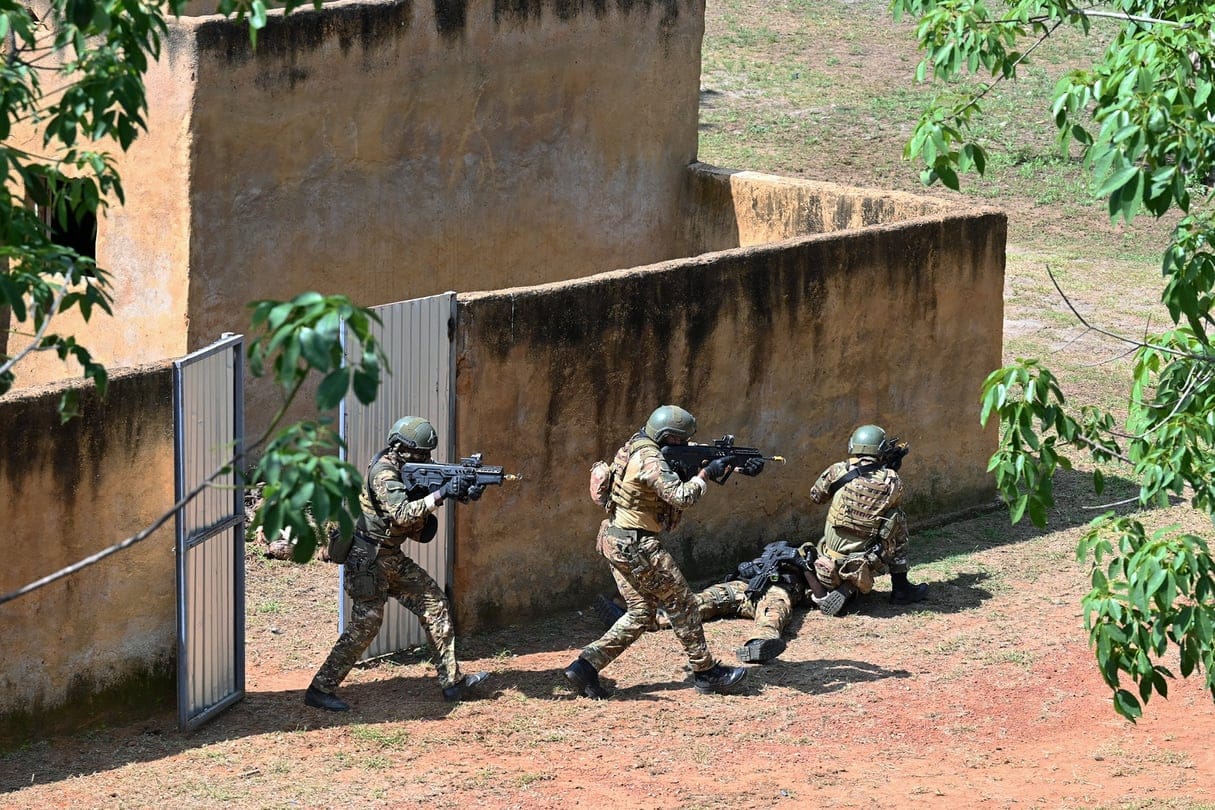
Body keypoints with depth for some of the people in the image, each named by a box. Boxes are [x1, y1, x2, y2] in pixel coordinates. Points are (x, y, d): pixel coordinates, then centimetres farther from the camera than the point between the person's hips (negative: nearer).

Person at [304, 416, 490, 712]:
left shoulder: (411, 469, 8)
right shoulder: (383, 473, -20)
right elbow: (403, 514, -34)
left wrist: (464, 493, -8)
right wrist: (441, 494, -35)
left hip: (392, 558, 10)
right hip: (368, 559, -10)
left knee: (435, 604, 7)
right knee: (366, 623, -12)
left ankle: (452, 681, 13)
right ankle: (320, 689, -6)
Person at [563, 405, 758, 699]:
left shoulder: (639, 448, 12)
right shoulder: (650, 460, -19)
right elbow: (680, 496, -28)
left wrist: (741, 467, 11)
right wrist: (707, 474, -14)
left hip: (614, 542, 10)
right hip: (636, 545, -10)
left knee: (641, 611, 12)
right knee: (681, 603, 1)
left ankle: (586, 666, 3)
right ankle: (706, 673, 9)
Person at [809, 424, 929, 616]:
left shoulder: (838, 472, -7)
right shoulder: (892, 481, -9)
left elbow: (816, 496, 12)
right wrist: (891, 468, 18)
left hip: (831, 563, 3)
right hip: (866, 565, -3)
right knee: (897, 519, 18)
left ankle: (845, 589, 10)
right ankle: (901, 589, 20)